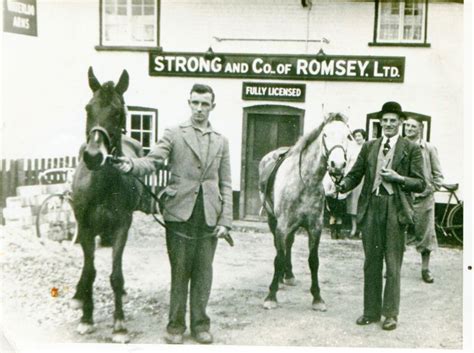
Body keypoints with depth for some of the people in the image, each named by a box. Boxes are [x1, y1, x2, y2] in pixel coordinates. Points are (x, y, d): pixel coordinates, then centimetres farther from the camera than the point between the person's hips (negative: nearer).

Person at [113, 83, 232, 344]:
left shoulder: (221, 141, 12)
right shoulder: (174, 134, 4)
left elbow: (225, 184, 9)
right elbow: (152, 161, -8)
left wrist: (225, 220, 1)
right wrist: (131, 165, -30)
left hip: (209, 217, 2)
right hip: (180, 215, -2)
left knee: (203, 273, 9)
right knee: (179, 272, 6)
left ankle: (200, 323, 23)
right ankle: (176, 324, 19)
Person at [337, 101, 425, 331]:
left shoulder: (411, 149, 3)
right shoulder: (369, 147, 13)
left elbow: (420, 183, 1)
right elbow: (355, 174, 11)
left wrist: (398, 178, -15)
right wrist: (343, 185, -9)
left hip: (395, 209, -3)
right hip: (371, 208, 3)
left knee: (393, 264, 1)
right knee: (371, 262, 10)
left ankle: (391, 314, 12)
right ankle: (371, 312, 20)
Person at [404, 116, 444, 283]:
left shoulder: (429, 148, 2)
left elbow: (438, 174, 6)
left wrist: (430, 190, -4)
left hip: (423, 198, 0)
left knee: (425, 233, 5)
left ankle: (425, 268, 18)